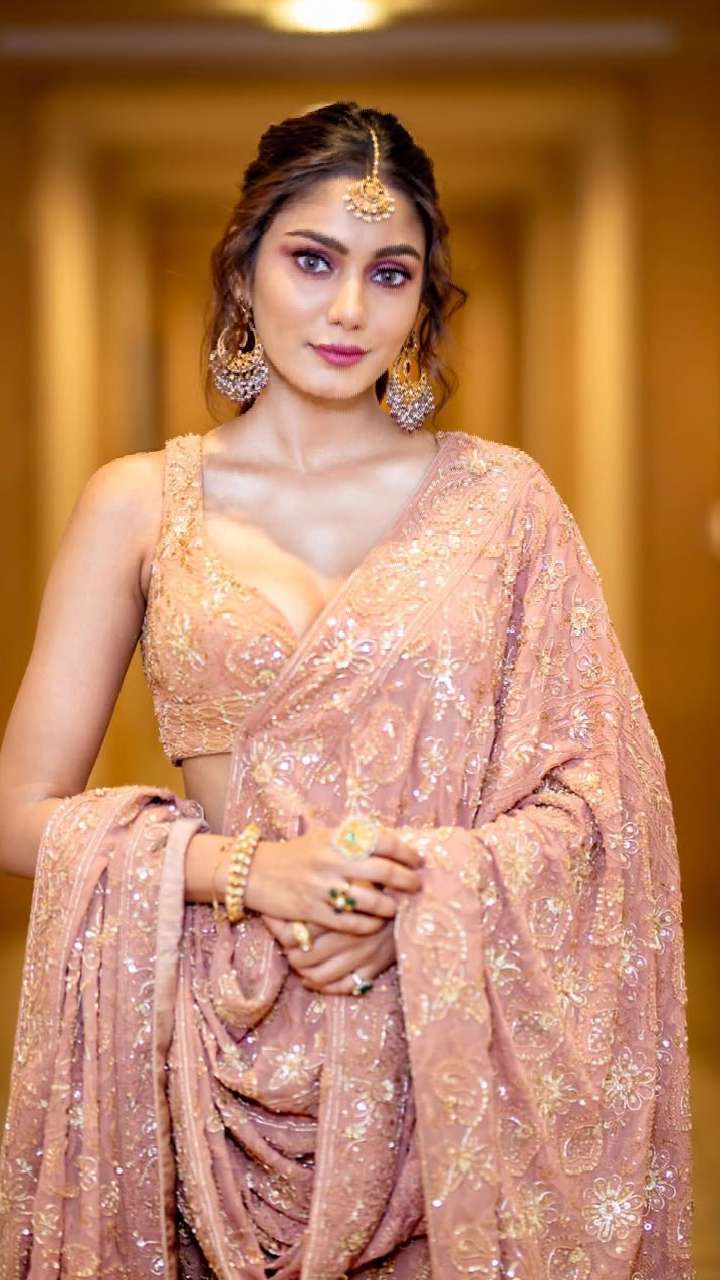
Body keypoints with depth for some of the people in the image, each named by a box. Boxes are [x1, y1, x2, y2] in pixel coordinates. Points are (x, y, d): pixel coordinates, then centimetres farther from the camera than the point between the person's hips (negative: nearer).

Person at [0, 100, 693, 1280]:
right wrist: (245, 870, -17)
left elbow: (595, 794, 0)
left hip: (449, 1037, 1)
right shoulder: (138, 505, -1)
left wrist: (420, 897, -16)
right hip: (215, 1043, 0)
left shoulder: (500, 496, 1)